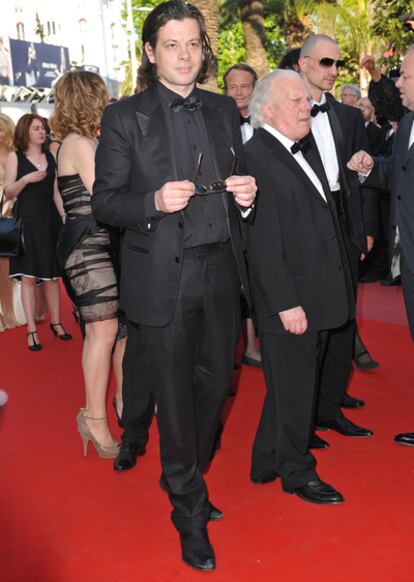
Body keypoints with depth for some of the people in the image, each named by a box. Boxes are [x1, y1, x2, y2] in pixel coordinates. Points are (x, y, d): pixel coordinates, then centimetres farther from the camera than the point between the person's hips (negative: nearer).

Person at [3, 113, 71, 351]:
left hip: (50, 220, 3)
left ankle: (56, 322, 18)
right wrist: (26, 179, -19)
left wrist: (65, 218, 4)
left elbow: (56, 192, 12)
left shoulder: (51, 157, 11)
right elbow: (8, 192, -3)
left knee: (52, 275, 7)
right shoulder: (15, 157, 1)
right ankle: (32, 330, 0)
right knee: (28, 276, -4)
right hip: (27, 221, -3)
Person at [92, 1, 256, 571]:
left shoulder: (224, 110, 10)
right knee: (176, 399, 6)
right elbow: (104, 202, -4)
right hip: (162, 279, -4)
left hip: (220, 272, 4)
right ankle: (189, 513, 26)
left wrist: (246, 195, -4)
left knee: (214, 386, 14)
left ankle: (191, 480, 39)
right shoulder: (124, 117, -4)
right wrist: (155, 201, -21)